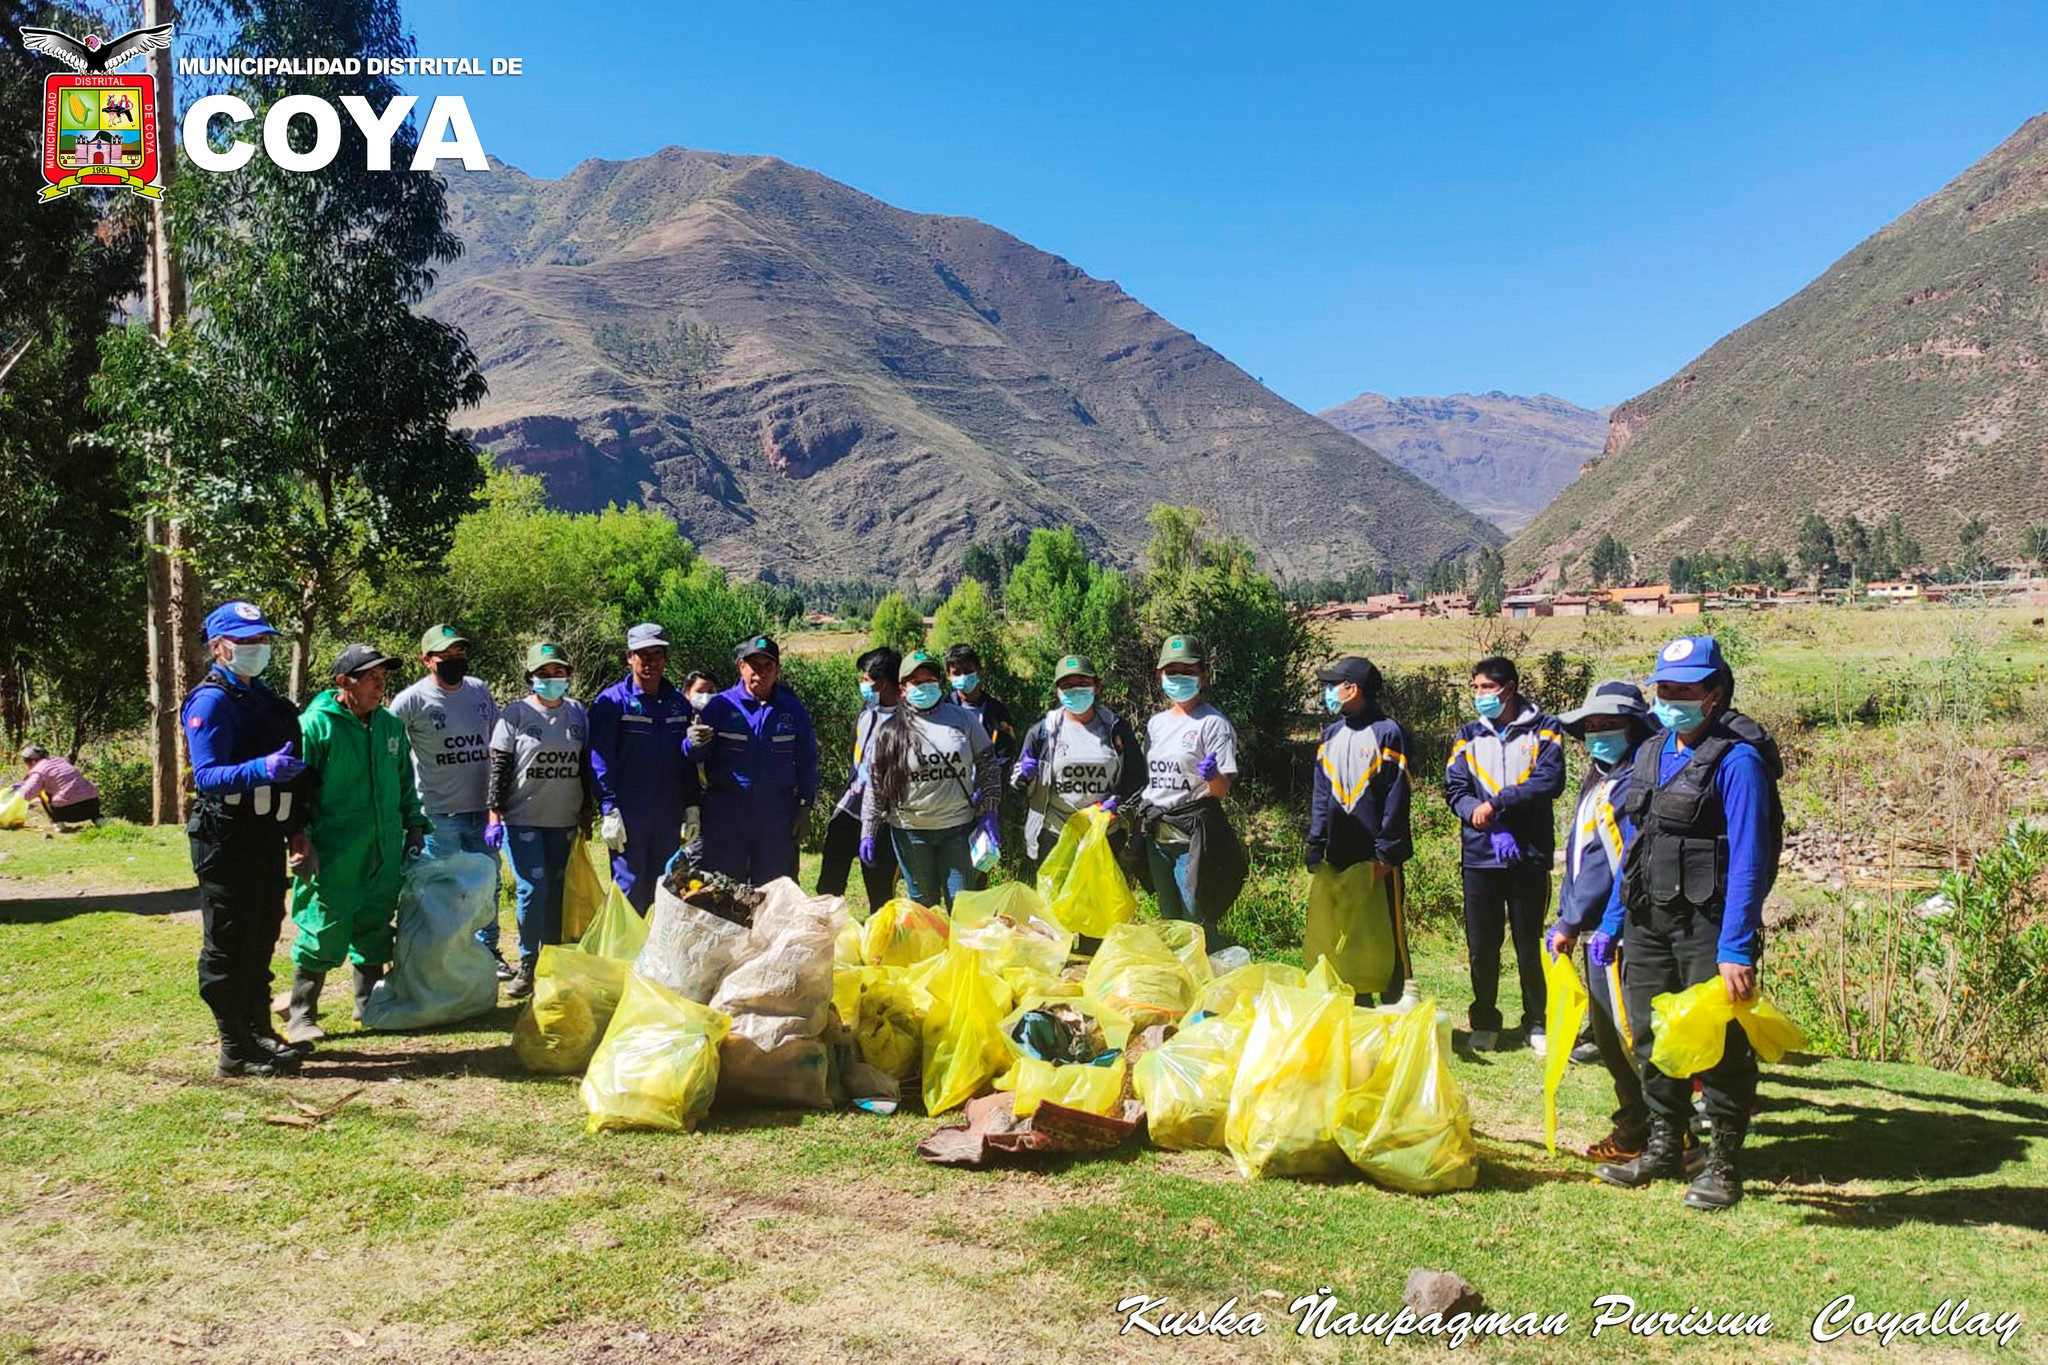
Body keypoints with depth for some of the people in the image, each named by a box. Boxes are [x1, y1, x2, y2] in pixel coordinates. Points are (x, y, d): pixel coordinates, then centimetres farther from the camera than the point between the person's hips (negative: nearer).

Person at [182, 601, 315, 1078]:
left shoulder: (261, 697, 16)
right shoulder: (211, 701, -12)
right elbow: (206, 774, -23)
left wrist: (296, 829, 17)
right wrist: (261, 769, -40)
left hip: (265, 836, 9)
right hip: (228, 838, -9)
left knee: (261, 940, 17)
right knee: (229, 947, -2)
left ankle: (260, 1034, 29)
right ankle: (236, 1051, 5)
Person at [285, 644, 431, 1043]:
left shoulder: (390, 725, 11)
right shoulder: (315, 725, -9)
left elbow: (405, 782, 23)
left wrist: (414, 824, 17)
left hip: (384, 854, 6)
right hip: (333, 857, -6)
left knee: (375, 931, 14)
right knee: (324, 934, -3)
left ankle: (371, 1004, 28)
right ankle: (301, 1016, 11)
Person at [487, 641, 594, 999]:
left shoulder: (578, 714, 7)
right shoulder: (516, 714, -4)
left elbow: (586, 765, 14)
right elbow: (499, 768, -5)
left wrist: (587, 811, 13)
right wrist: (494, 817, -11)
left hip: (564, 821, 4)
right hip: (522, 819, -4)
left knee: (558, 891, 7)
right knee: (533, 889, -10)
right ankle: (527, 965, 2)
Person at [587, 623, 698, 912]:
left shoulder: (679, 702, 11)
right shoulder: (610, 702, -4)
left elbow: (689, 760, 14)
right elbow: (600, 761, -7)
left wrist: (692, 807, 8)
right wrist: (610, 811, -13)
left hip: (670, 817, 5)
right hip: (629, 816, -5)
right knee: (629, 890, -2)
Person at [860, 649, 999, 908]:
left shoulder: (963, 718, 2)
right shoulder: (888, 730, 0)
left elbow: (987, 764, 7)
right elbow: (875, 784, 2)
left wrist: (987, 812, 0)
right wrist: (868, 833, -1)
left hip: (958, 828, 0)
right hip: (910, 832, 0)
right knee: (923, 904, 10)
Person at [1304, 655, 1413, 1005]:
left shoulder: (1388, 733, -6)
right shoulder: (1331, 734, 12)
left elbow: (1396, 798, -9)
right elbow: (1320, 795, 13)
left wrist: (1386, 853, -13)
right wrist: (1315, 848, 6)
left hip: (1377, 857, -6)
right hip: (1339, 856, 6)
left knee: (1386, 935, 0)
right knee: (1343, 934, 10)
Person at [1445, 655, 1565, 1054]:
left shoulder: (1542, 730, 2)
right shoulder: (1469, 735, 9)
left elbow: (1550, 782, -13)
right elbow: (1455, 789, -1)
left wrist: (1495, 803, -17)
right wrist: (1491, 827, -16)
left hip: (1529, 856, -2)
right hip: (1480, 857, 2)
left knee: (1530, 946, 5)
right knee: (1481, 946, 7)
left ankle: (1537, 1025, 20)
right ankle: (1485, 1023, 21)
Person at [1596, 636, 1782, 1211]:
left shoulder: (1737, 759, -13)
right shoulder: (1651, 754, 11)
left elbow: (1748, 861, -18)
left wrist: (1737, 949, -22)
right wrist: (1611, 921, 14)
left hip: (1707, 924, -7)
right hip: (1648, 921, 8)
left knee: (1719, 1045, 2)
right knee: (1653, 1038, 15)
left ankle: (1724, 1166, 17)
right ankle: (1663, 1150, 31)